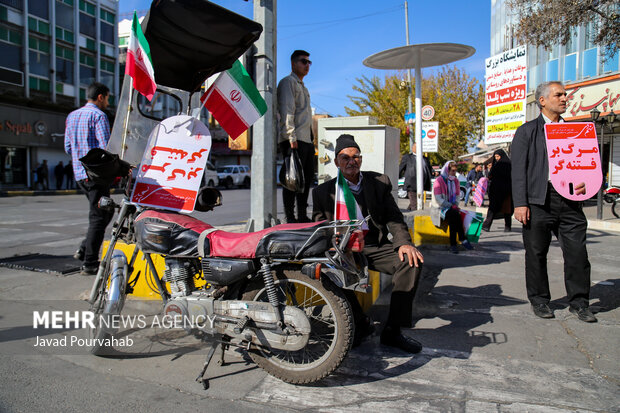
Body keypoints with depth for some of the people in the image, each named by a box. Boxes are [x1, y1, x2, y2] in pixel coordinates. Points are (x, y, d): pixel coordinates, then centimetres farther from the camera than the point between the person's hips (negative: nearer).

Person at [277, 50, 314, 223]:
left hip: (306, 139, 10)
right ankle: (290, 218, -6)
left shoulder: (302, 86, 27)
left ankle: (302, 216, 17)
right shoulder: (288, 82, -2)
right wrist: (292, 137, -22)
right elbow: (287, 111, -13)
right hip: (293, 139, -9)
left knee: (308, 176, 9)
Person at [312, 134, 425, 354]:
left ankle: (392, 331, -15)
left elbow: (394, 217, 4)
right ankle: (359, 323, -8)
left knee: (412, 260, -25)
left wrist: (404, 243, -16)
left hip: (376, 248, 2)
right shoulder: (323, 191, 4)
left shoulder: (380, 182, 8)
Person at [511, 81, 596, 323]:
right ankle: (539, 300, 21)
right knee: (536, 254, 5)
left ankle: (579, 302, 17)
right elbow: (518, 170, -2)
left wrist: (586, 183, -3)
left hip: (570, 200, 4)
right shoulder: (527, 131, 5)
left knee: (577, 252, 2)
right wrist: (520, 204, -11)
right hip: (539, 201, -3)